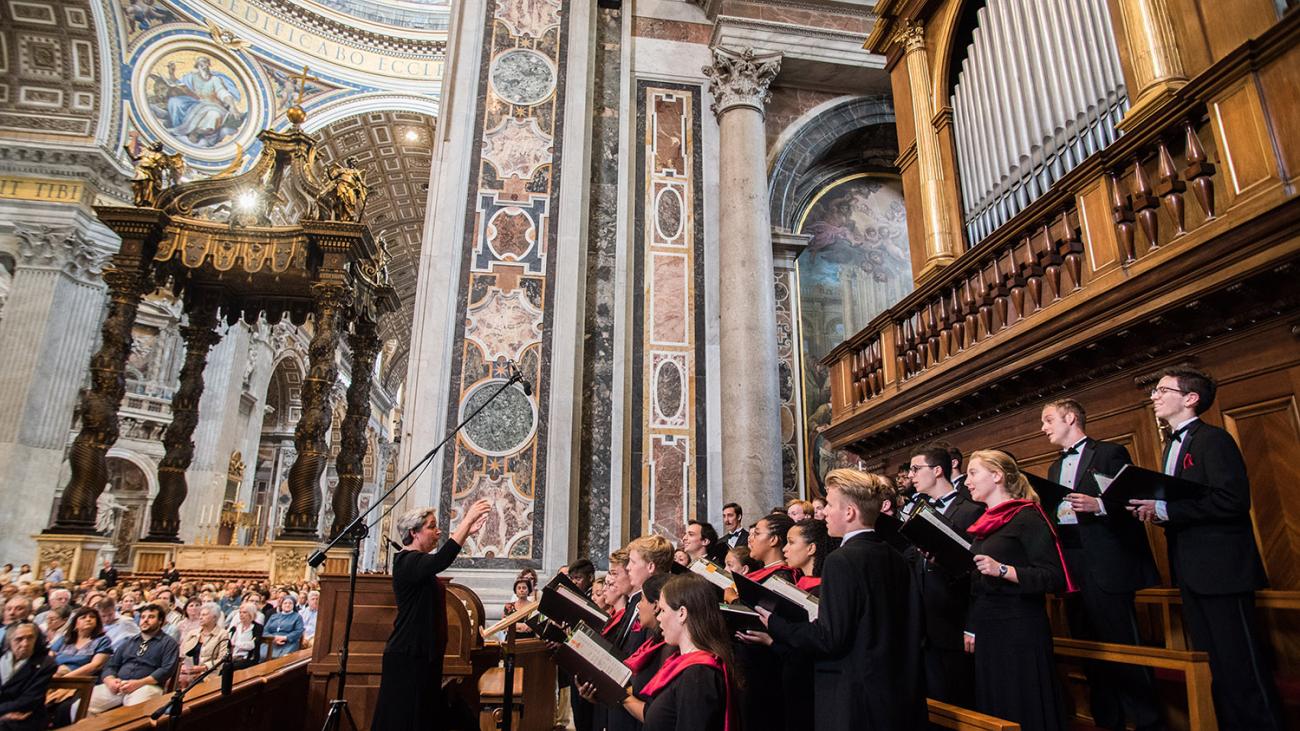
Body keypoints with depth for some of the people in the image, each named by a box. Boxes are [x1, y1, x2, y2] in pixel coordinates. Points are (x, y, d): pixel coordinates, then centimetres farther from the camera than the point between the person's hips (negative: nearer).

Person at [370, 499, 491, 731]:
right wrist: (467, 520, -32)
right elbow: (442, 560, -35)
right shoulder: (407, 561, -17)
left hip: (423, 654, 10)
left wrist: (467, 532, 20)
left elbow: (442, 559, 30)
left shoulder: (415, 560, 13)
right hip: (408, 657, -10)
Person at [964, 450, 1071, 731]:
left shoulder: (1027, 517, -9)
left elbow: (1055, 577, -17)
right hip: (986, 631, 8)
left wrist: (1003, 570, -27)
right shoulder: (985, 523, 14)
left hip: (1019, 630, -8)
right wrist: (970, 628, 17)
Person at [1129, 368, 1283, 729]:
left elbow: (1233, 500, -23)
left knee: (1241, 666, -4)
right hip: (1192, 572, 9)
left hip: (1221, 570, -9)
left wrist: (1164, 508, -21)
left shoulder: (1213, 439, -11)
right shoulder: (1174, 445, 16)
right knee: (1213, 665, 16)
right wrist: (1154, 510, 2)